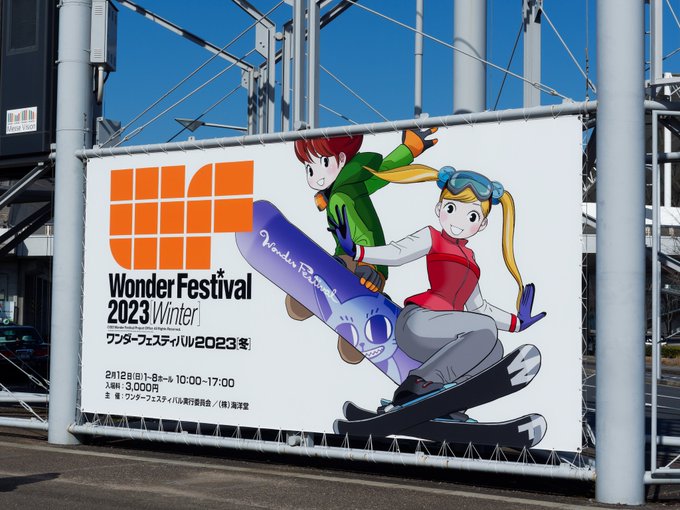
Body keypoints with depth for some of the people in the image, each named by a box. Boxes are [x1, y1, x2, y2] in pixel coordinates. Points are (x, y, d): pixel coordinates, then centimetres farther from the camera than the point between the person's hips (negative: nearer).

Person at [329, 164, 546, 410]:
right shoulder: (432, 237, 11)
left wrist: (517, 323, 34)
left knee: (494, 349, -15)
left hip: (438, 341, 6)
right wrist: (355, 251, -20)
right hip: (418, 319, -6)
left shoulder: (468, 257, 29)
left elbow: (477, 306, 34)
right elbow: (396, 253, -4)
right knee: (486, 328, -23)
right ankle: (418, 383, -26)